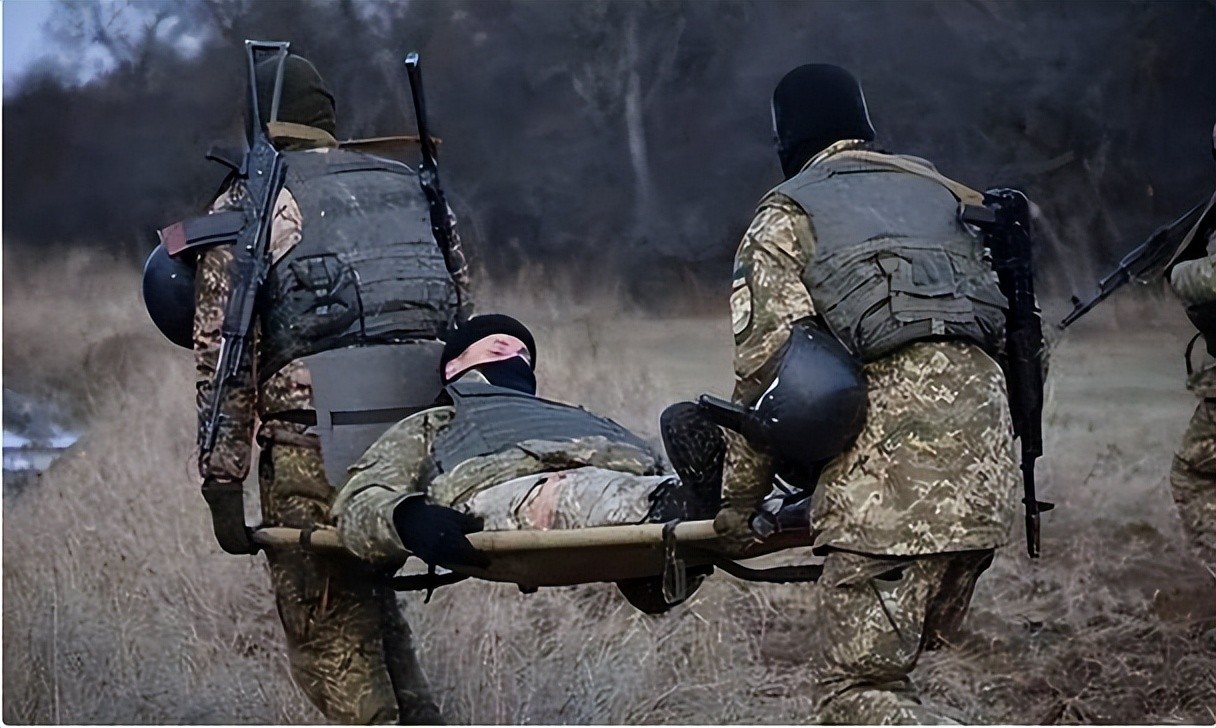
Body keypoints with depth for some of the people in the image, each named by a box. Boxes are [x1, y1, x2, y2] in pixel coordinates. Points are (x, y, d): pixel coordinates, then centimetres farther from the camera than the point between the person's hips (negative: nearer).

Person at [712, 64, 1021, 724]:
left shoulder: (784, 217, 10)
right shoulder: (939, 192, 27)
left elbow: (765, 365, -2)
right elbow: (1016, 329, 24)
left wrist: (740, 496, 5)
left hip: (895, 463, -6)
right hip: (986, 464, 7)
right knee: (882, 667, 18)